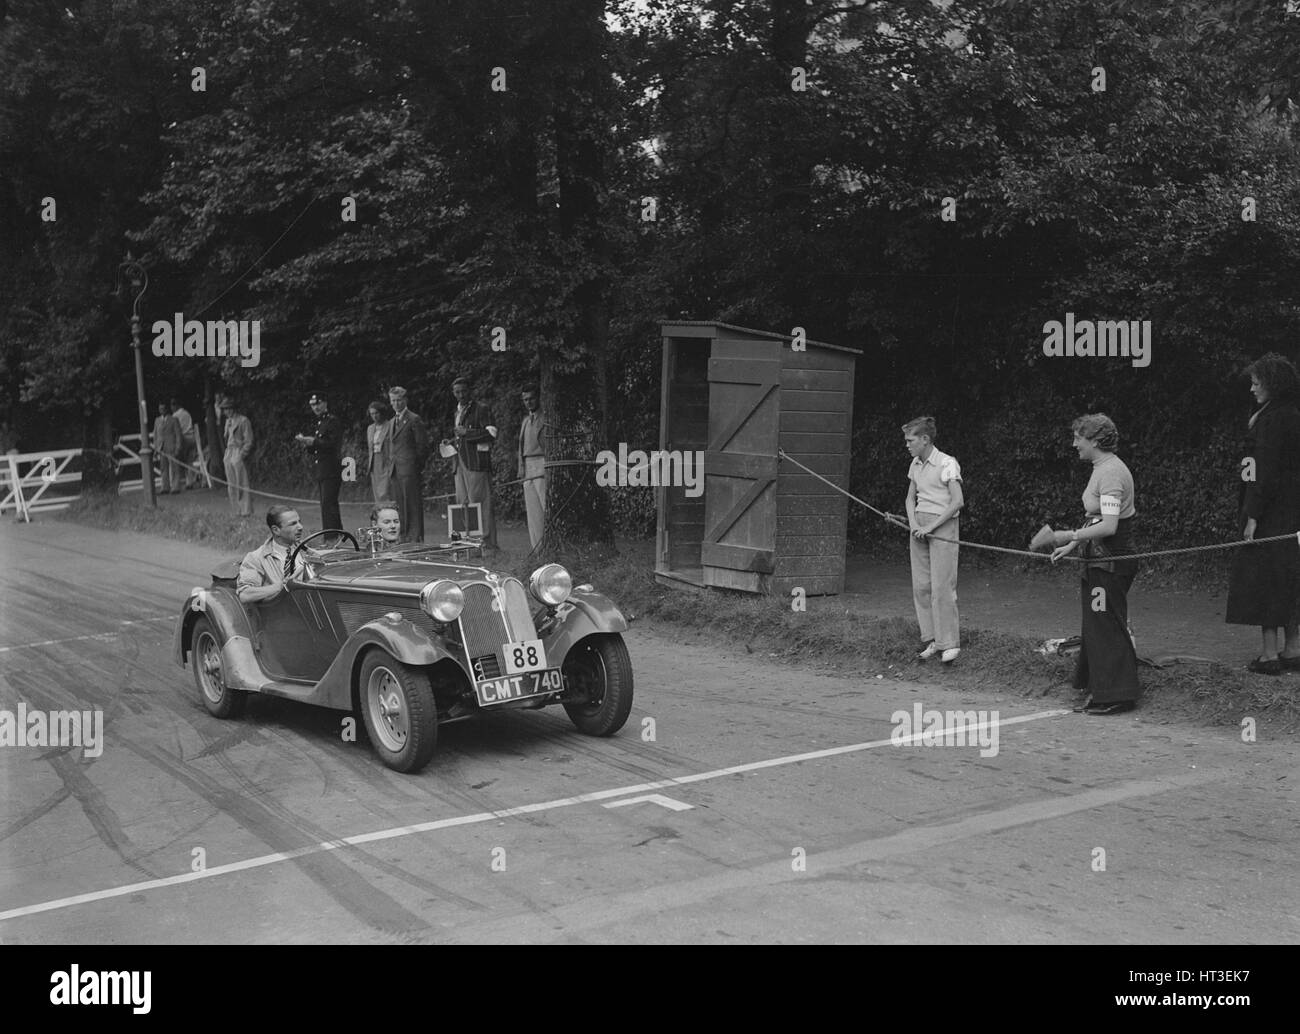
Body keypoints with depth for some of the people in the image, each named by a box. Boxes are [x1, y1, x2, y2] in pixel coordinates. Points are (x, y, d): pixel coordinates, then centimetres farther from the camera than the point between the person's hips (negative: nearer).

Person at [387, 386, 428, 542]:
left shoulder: (414, 420, -7)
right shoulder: (393, 421, 18)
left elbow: (423, 445, -8)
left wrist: (418, 467, -7)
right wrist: (393, 465, 13)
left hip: (410, 469, -8)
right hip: (396, 469, 8)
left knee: (413, 505, -7)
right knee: (400, 505, 8)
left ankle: (416, 538, -5)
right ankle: (404, 537, 12)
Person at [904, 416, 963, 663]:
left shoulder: (947, 464, -10)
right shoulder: (915, 464, 12)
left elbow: (957, 502, -15)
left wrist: (930, 527, -16)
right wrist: (914, 524, -2)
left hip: (943, 526, -7)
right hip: (920, 526, 7)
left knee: (941, 586, -8)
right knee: (920, 585, 4)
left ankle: (949, 643, -1)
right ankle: (931, 639, 12)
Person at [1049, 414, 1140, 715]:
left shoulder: (1110, 473, -19)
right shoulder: (1103, 469, 13)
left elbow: (1109, 526, -26)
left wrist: (1070, 536, -20)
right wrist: (1071, 546, 15)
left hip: (1111, 562, -10)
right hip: (1100, 560, 10)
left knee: (1107, 628, -3)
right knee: (1096, 627, 14)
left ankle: (1116, 696, 4)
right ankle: (1100, 693, 21)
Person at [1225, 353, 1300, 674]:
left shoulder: (1273, 419, -15)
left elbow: (1266, 472, -20)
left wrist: (1253, 517, -19)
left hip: (1271, 513, -10)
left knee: (1263, 579, -4)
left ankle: (1269, 654, -2)